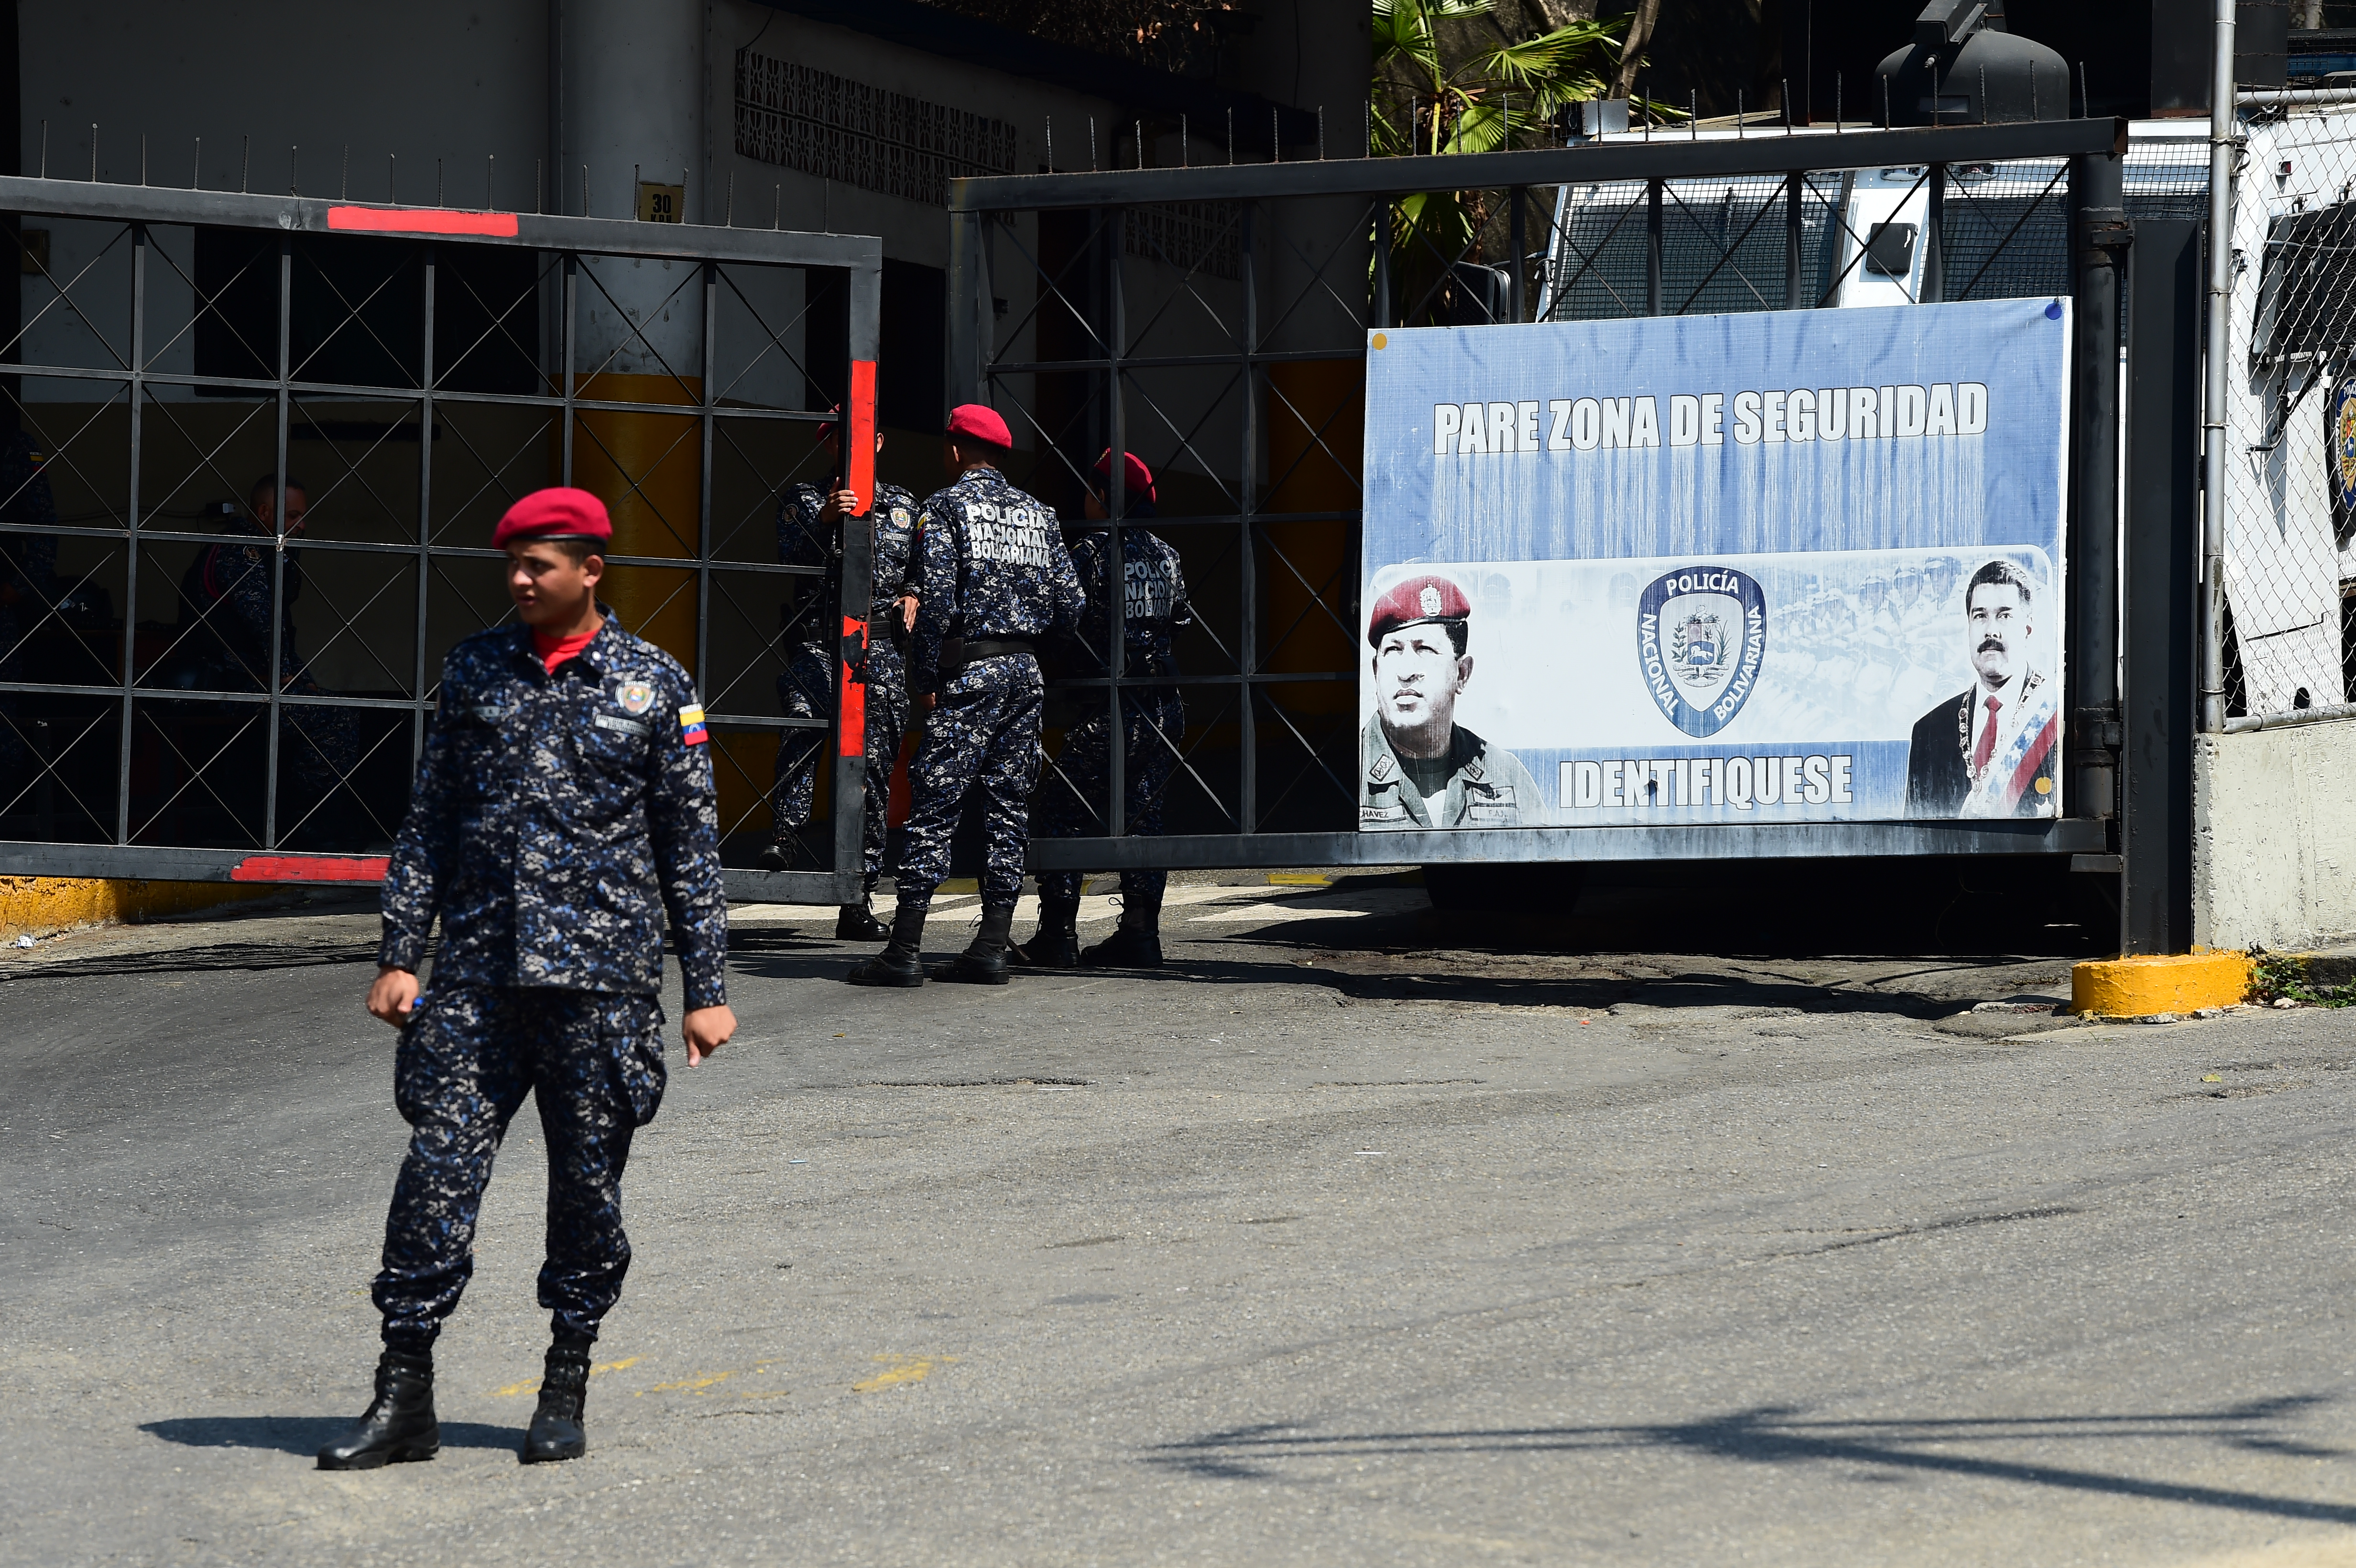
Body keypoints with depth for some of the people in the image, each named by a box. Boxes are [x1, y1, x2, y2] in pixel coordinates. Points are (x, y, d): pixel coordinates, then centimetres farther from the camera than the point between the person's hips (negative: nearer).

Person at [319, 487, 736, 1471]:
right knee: (438, 1169, -5)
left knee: (588, 1184, 4)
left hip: (601, 978, -2)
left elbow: (691, 846, 4)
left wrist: (707, 989, 1)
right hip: (477, 974, 2)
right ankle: (403, 1399, -1)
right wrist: (399, 952, 5)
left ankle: (566, 1392, 18)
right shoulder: (475, 669, 9)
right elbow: (429, 822, 12)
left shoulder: (653, 685, 2)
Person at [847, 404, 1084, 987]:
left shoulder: (946, 507, -3)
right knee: (1009, 808, 8)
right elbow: (1071, 606, 9)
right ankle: (991, 948, 8)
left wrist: (924, 677, -5)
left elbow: (937, 601, -12)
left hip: (968, 672, -5)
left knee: (935, 806, -5)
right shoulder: (1038, 513, 13)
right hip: (1026, 669, 5)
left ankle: (904, 950, -8)